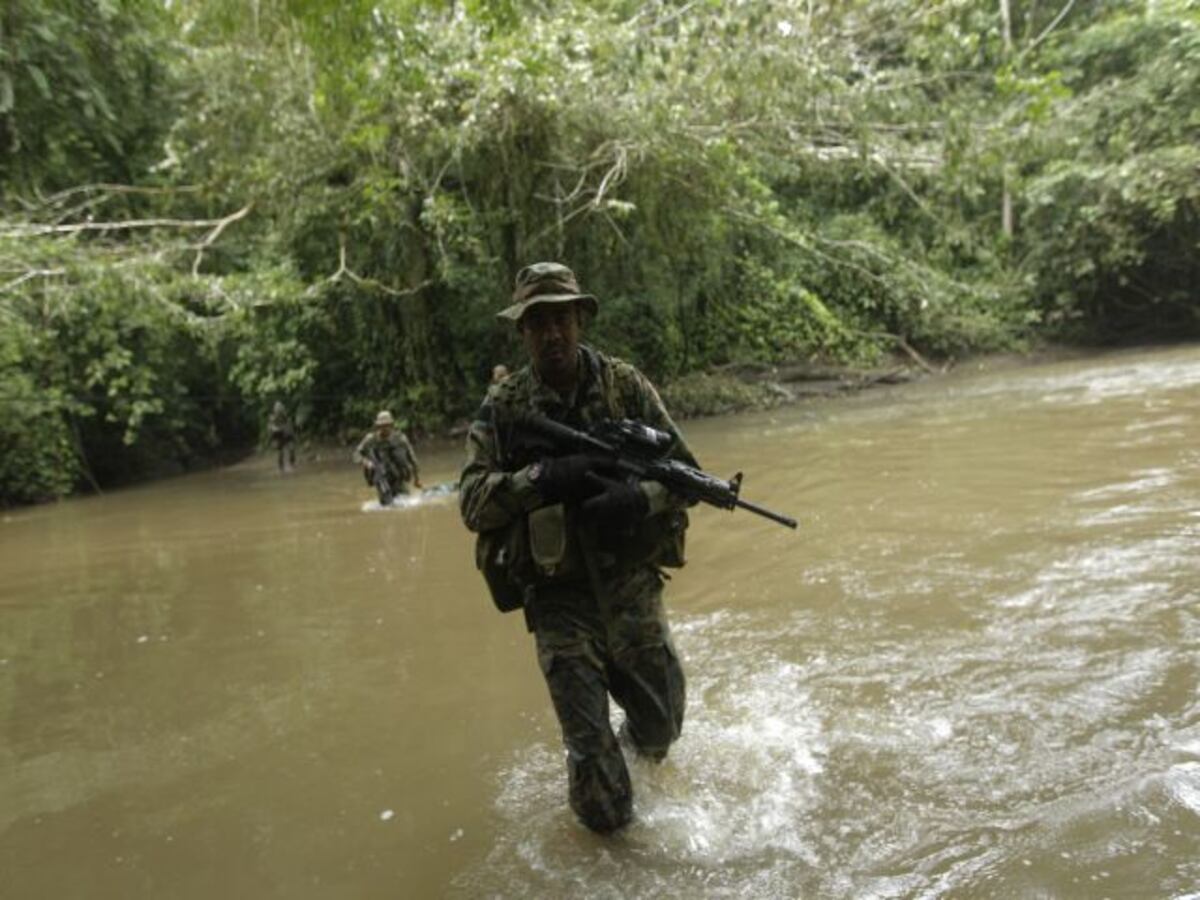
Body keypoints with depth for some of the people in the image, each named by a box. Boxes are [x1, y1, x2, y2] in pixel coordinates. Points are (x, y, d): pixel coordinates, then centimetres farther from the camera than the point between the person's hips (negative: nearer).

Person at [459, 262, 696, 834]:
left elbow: (685, 470, 0)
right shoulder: (502, 408, -3)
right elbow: (471, 501, -10)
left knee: (661, 722, 13)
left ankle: (640, 743, 51)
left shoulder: (626, 386, -2)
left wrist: (640, 497, -21)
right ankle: (606, 831, 35)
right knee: (589, 745, 4)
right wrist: (541, 479, -26)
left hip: (630, 583, 2)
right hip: (558, 595, -1)